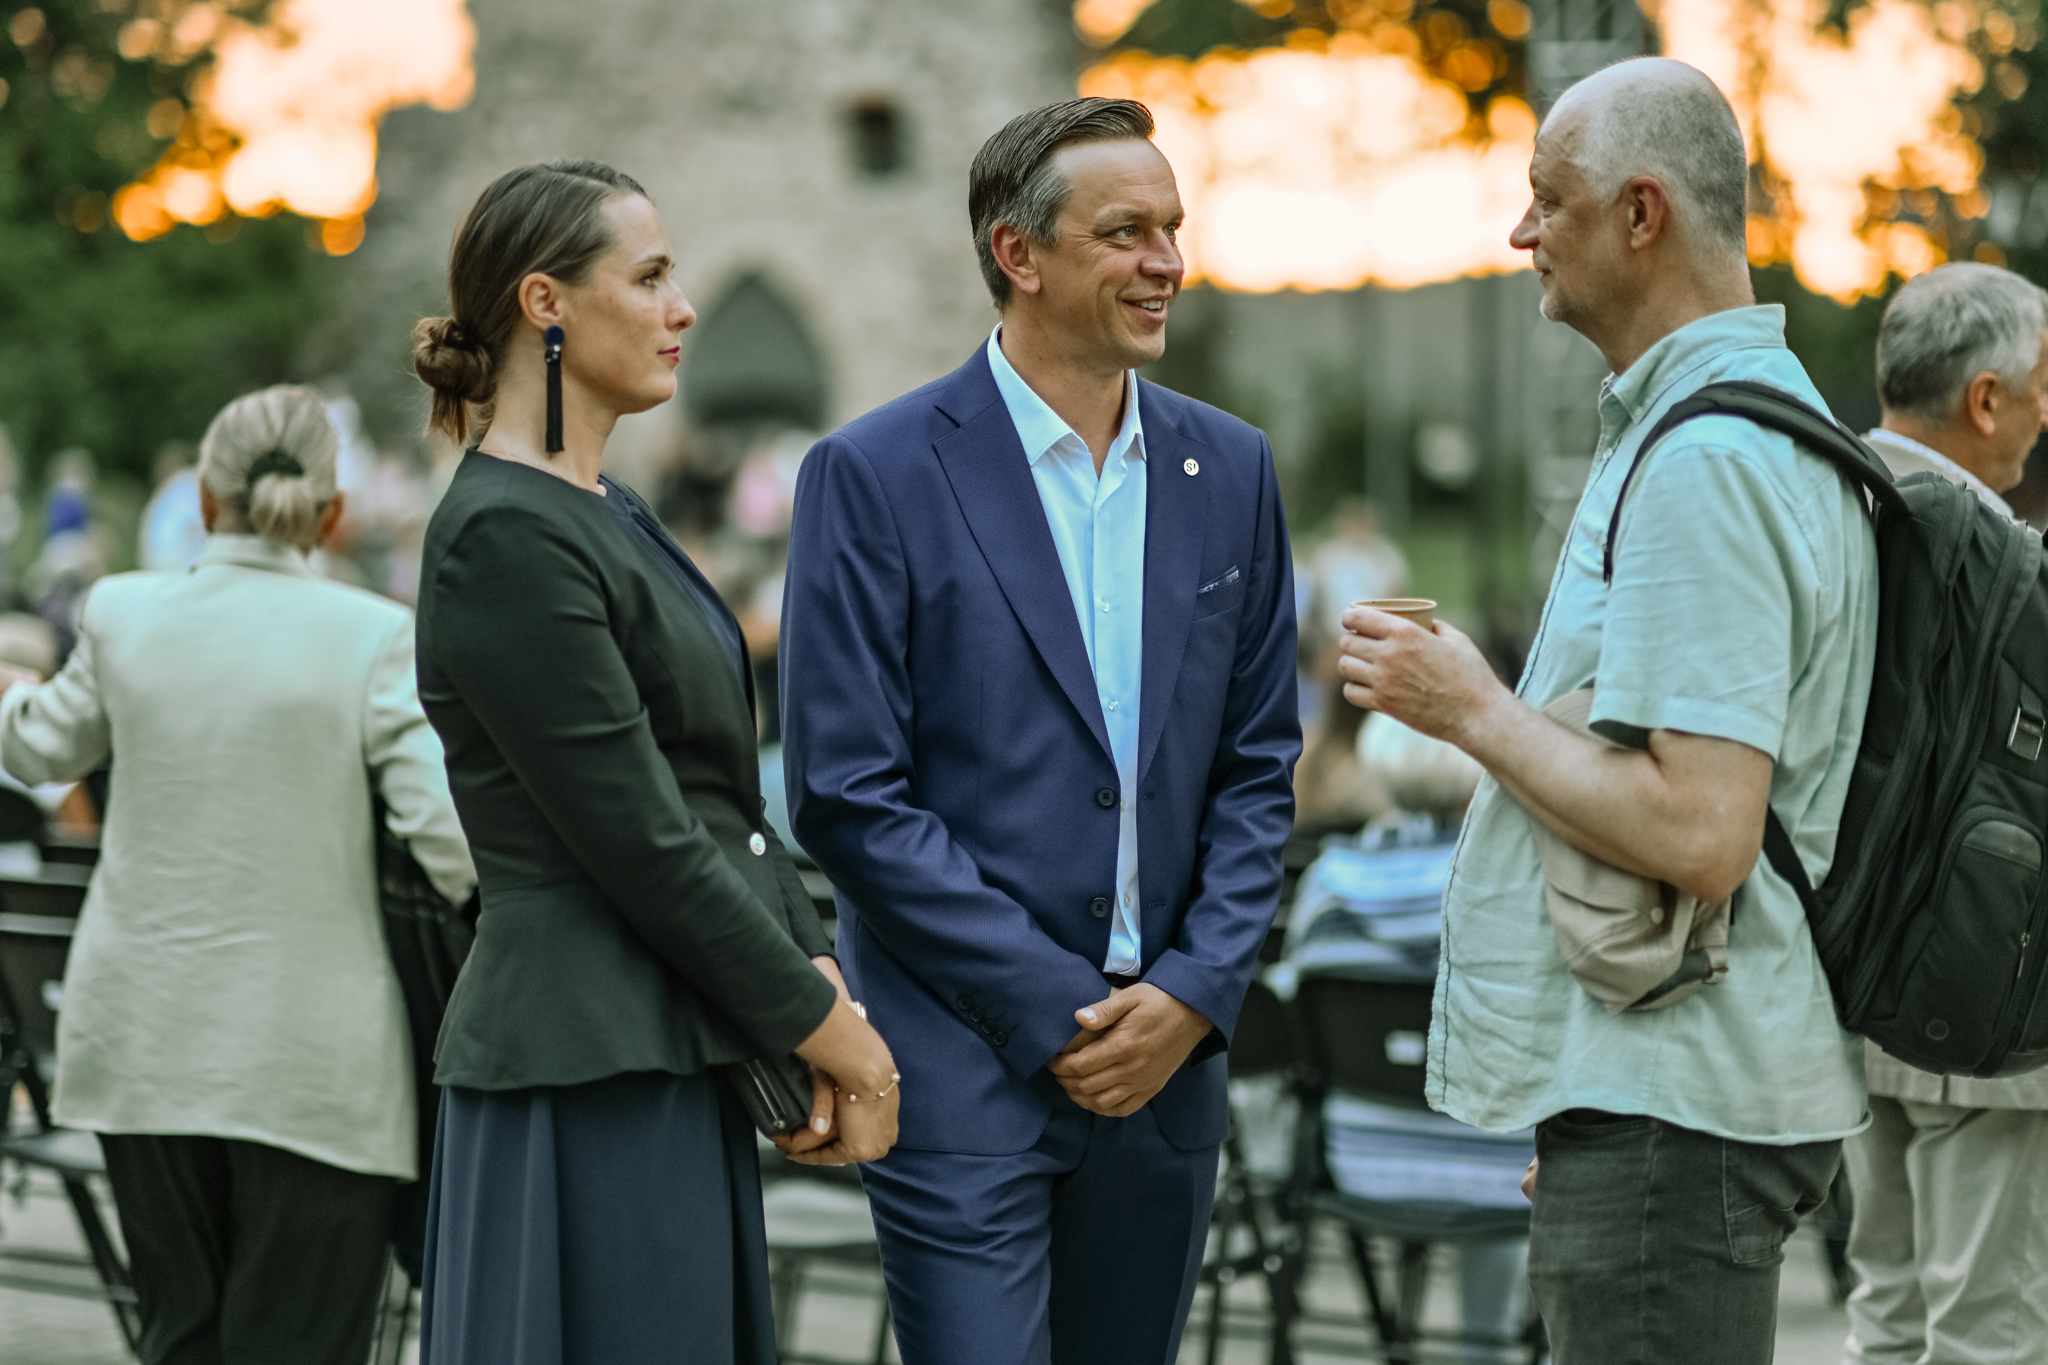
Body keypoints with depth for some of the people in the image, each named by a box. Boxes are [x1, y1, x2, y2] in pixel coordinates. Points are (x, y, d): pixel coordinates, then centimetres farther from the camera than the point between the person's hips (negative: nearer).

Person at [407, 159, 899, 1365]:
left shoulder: (605, 517, 16)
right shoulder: (508, 539, -15)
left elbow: (726, 792, 14)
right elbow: (642, 845, -17)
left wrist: (820, 976, 1)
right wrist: (826, 1030, -10)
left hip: (680, 1062, 10)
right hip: (594, 1071, -10)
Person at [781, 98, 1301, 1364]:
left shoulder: (1228, 470, 9)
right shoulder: (874, 475, -6)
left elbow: (1259, 768, 11)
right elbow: (847, 794, -10)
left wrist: (1193, 993, -4)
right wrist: (1051, 1011, -12)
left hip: (1165, 1059, 5)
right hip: (964, 1063, -4)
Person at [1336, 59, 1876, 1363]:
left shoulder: (1704, 466, -20)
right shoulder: (1761, 418, 15)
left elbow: (1699, 836, -26)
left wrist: (1475, 711, -14)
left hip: (1667, 1109, -11)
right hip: (1665, 1079, 11)